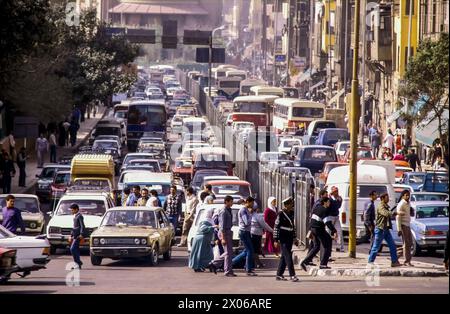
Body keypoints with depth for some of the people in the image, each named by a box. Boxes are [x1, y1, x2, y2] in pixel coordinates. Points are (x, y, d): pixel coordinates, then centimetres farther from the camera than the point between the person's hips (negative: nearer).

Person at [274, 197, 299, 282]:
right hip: (283, 239, -8)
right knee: (288, 257, -11)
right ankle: (292, 275, -13)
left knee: (284, 257, 12)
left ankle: (279, 275, 19)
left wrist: (295, 238, 21)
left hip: (289, 239, 8)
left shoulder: (291, 214, 10)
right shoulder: (280, 214, -12)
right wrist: (276, 240, -14)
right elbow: (276, 227, -11)